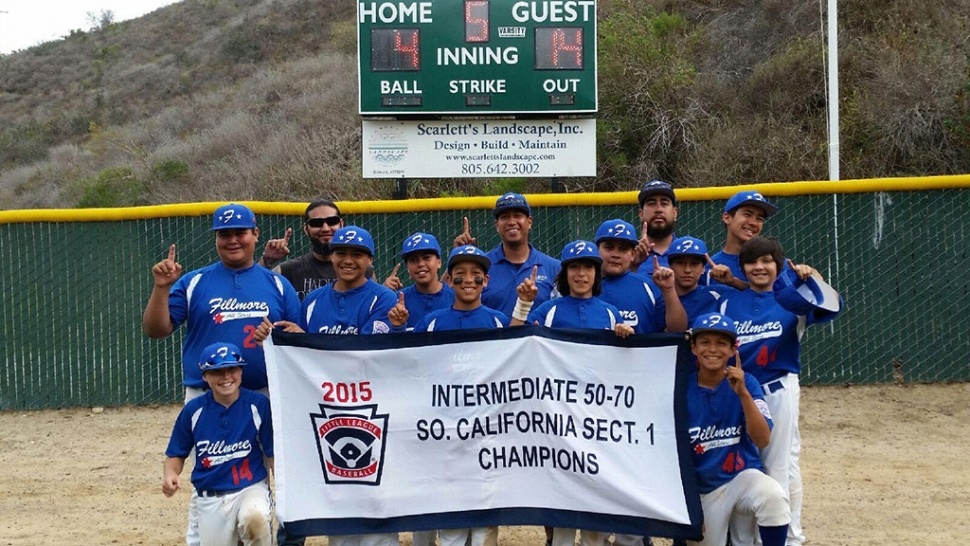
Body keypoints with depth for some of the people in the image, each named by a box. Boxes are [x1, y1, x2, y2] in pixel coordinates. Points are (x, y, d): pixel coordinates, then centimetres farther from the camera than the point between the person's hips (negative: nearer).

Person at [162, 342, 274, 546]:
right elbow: (176, 454, 7)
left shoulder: (258, 405, -8)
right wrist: (170, 474, -14)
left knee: (254, 518, -34)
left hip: (250, 487, -3)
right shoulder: (193, 410, -3)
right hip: (211, 499, 3)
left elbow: (273, 453, -3)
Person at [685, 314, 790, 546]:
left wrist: (742, 393, -28)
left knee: (773, 497, -33)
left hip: (743, 475, -2)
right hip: (701, 490, 2)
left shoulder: (746, 383, -6)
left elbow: (763, 440, -18)